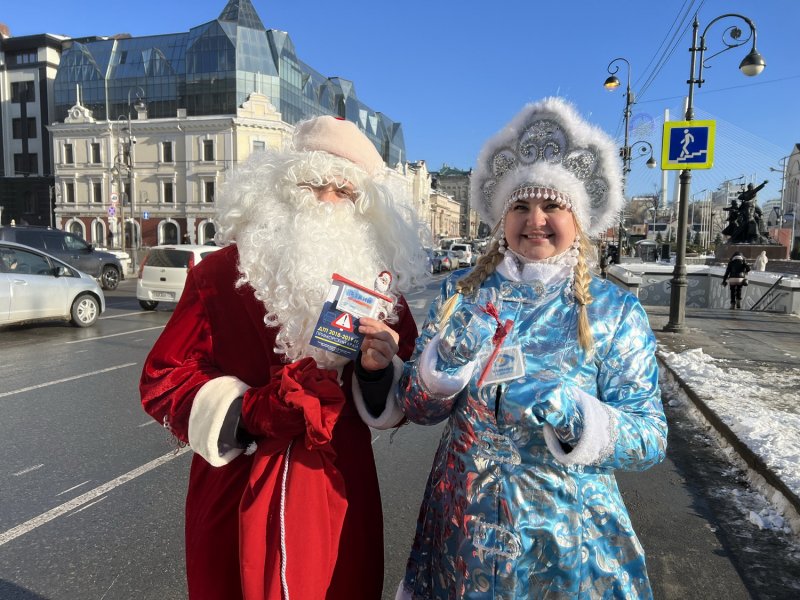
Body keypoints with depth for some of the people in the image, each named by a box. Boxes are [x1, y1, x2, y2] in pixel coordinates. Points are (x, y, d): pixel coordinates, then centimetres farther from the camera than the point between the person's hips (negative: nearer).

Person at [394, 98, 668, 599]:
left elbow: (650, 438, -10)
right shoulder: (461, 293, -4)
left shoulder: (616, 311, -8)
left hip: (567, 540, -1)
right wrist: (443, 364, -22)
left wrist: (575, 413, -28)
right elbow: (417, 408, -2)